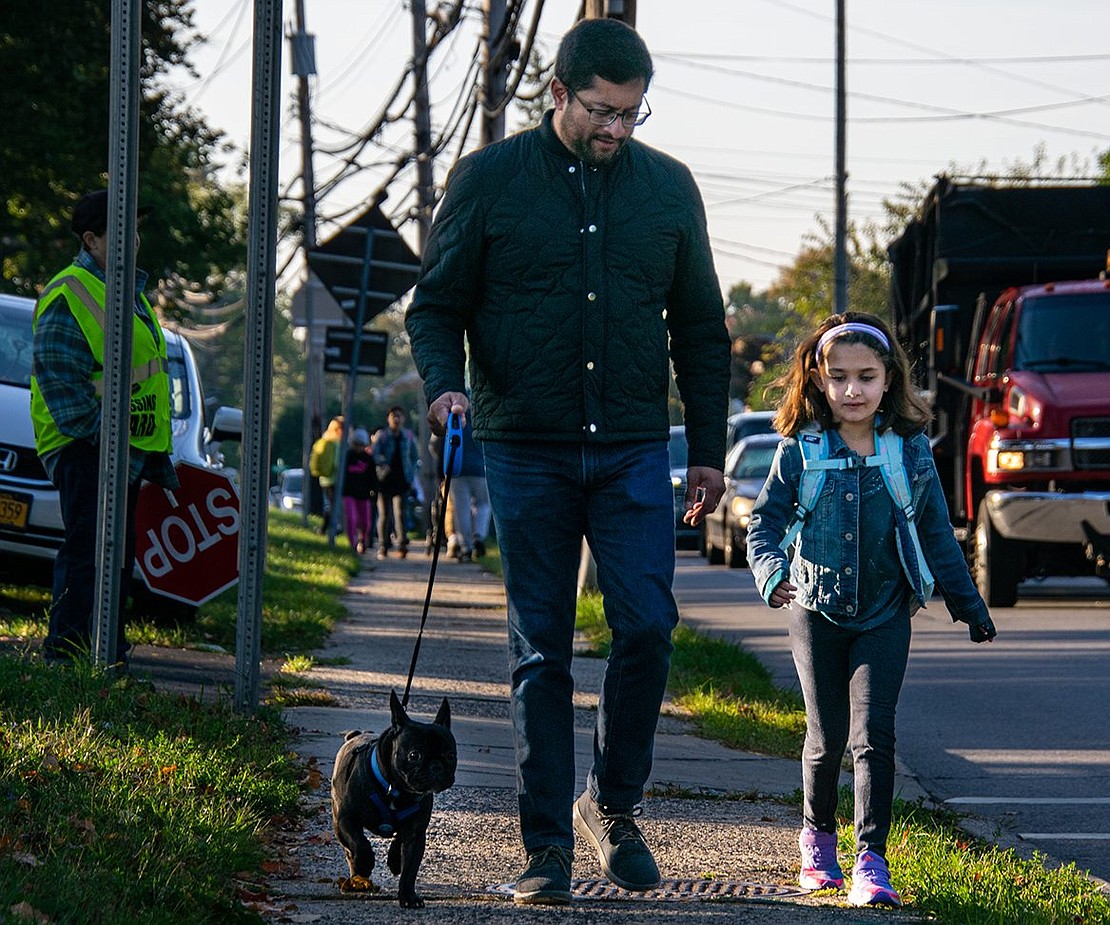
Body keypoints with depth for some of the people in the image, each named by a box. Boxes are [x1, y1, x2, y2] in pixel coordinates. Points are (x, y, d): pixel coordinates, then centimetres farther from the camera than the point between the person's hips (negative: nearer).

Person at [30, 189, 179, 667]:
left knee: (119, 555, 11)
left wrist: (160, 455, 22)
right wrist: (103, 439, -23)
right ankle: (65, 652, -10)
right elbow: (60, 381, -19)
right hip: (86, 448, -9)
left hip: (127, 450, 9)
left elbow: (151, 375, 25)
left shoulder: (129, 292, 18)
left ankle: (109, 655, 18)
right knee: (91, 550, -13)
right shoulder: (69, 297, -13)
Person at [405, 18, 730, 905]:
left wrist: (709, 449, 10)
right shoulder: (489, 180, 1)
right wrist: (445, 383, -14)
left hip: (634, 454, 1)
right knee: (540, 652, 1)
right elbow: (436, 304, 6)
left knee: (646, 627, -10)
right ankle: (547, 844, 7)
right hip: (527, 454, -1)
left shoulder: (668, 188, 8)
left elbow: (701, 330, 15)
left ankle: (614, 805, 10)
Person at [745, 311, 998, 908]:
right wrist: (772, 572, -22)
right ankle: (818, 835, 31)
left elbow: (936, 533, 10)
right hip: (818, 610, 0)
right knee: (826, 737, 6)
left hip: (885, 615, 0)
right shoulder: (800, 450, -3)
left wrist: (967, 603, 14)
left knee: (873, 737, -10)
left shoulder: (911, 450, 1)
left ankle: (871, 860, -9)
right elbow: (764, 521, -2)